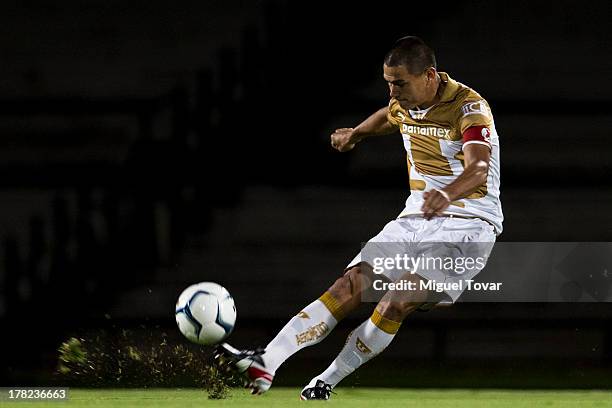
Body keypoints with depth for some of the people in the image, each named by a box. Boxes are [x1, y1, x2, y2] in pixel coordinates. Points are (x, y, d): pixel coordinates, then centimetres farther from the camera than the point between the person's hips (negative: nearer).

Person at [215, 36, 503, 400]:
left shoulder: (470, 107, -16)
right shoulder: (404, 104, 8)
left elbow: (479, 168, -35)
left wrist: (447, 194, -53)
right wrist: (358, 133, 25)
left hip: (468, 223, -7)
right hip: (416, 218, 7)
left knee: (397, 302, -26)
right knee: (350, 285, -12)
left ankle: (326, 384, -16)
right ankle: (265, 362, -23)